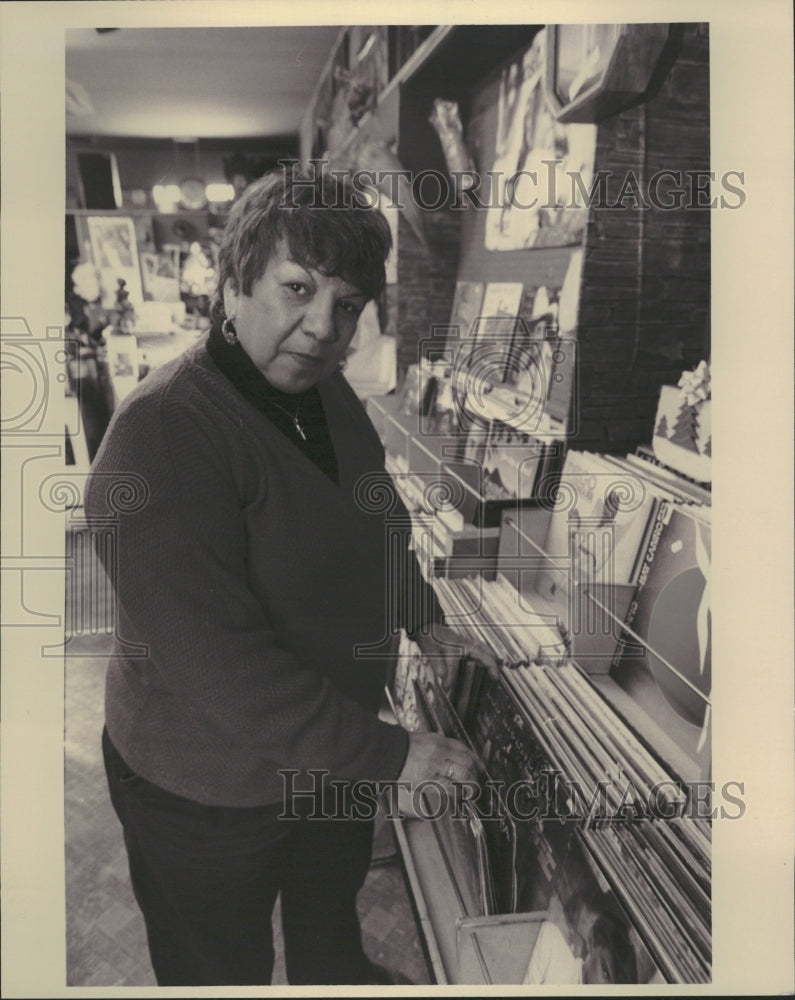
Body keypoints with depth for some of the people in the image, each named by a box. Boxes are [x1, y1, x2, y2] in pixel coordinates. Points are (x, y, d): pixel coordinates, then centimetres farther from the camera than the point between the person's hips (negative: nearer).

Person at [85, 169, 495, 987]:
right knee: (224, 969, 19)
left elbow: (375, 520, 14)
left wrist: (424, 619, 0)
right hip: (209, 786, -7)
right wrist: (385, 755, -29)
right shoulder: (162, 435, -31)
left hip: (336, 748, 8)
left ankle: (335, 974, 62)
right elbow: (213, 659, -34)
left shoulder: (328, 396, -3)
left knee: (333, 903, 33)